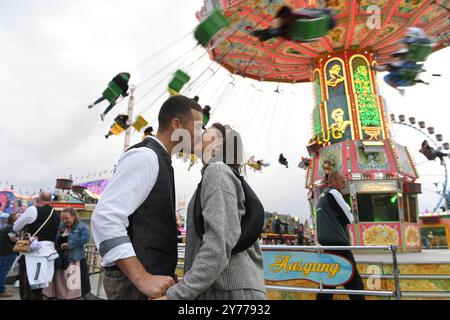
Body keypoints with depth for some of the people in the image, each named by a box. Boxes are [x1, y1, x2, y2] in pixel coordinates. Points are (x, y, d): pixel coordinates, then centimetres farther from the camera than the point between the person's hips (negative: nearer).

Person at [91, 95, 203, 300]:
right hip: (134, 282, -9)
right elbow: (105, 218, -25)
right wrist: (143, 279, -26)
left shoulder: (159, 160, 14)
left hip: (151, 275, 9)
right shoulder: (145, 156, -16)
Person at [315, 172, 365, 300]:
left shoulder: (322, 196, 18)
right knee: (354, 281, -5)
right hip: (337, 243, -9)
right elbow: (348, 218, -11)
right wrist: (351, 217, 9)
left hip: (326, 243, 9)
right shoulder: (333, 193, -9)